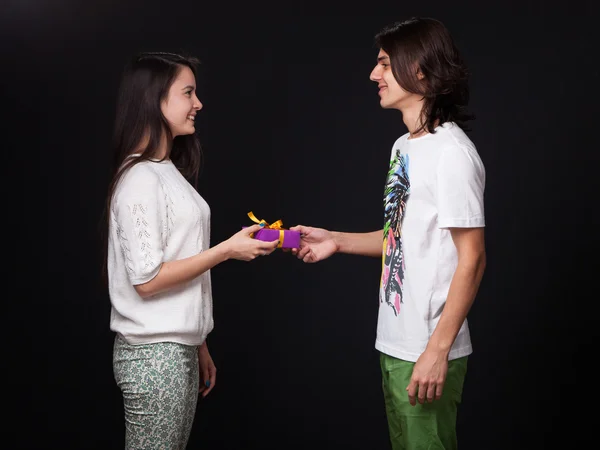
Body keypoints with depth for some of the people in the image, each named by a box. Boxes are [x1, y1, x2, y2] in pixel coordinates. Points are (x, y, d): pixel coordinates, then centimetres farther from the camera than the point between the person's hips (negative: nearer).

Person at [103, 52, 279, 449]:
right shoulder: (140, 178, -15)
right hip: (154, 355, -8)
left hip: (178, 348, 8)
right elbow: (147, 279, -19)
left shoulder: (169, 172, 12)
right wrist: (228, 250, -15)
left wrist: (198, 347, 16)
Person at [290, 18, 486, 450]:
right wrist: (337, 241, 8)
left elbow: (471, 259, -18)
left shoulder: (452, 152, -17)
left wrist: (437, 350, -20)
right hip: (395, 346, 9)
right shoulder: (404, 146, 11)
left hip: (427, 353, -9)